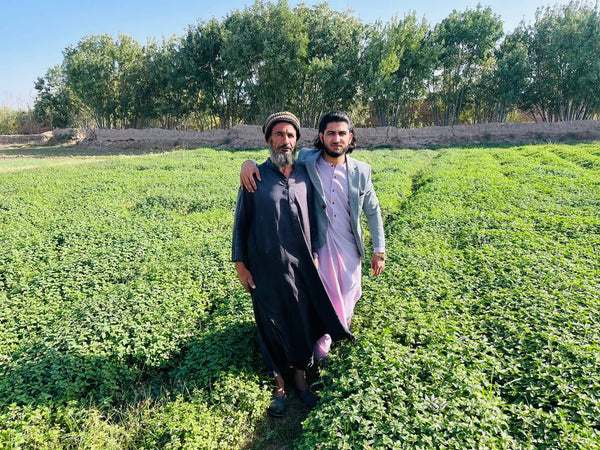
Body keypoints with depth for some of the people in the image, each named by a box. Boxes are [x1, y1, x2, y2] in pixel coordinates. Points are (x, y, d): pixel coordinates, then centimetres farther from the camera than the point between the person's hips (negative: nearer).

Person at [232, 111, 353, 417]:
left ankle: (300, 376, 34)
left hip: (301, 266, 3)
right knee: (272, 324, 10)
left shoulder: (305, 176, 4)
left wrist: (313, 254, 14)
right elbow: (241, 222, -1)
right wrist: (240, 263, -3)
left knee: (303, 321, 11)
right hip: (266, 268, -2)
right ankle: (279, 383, 30)